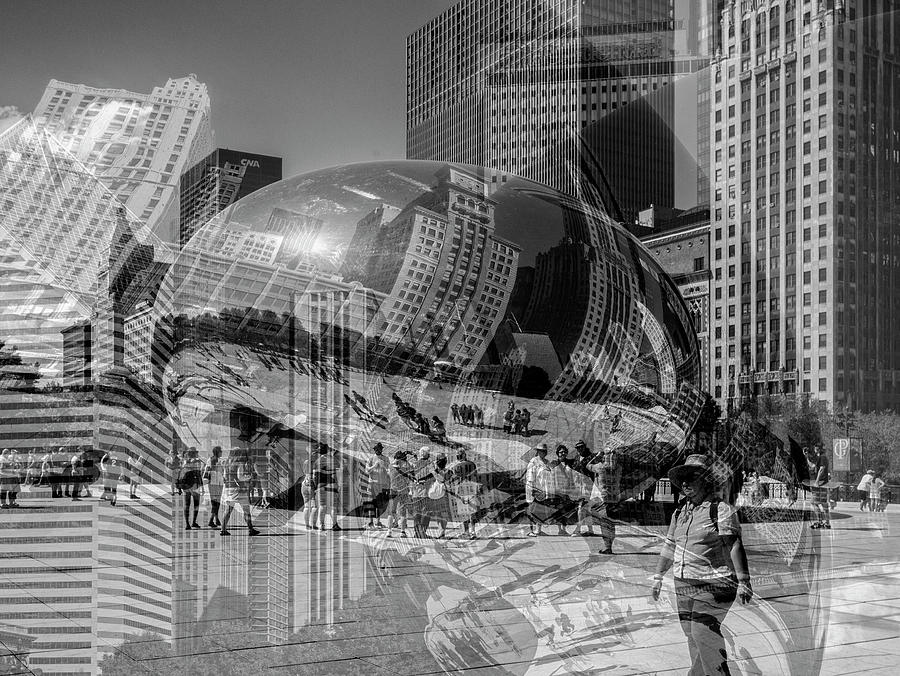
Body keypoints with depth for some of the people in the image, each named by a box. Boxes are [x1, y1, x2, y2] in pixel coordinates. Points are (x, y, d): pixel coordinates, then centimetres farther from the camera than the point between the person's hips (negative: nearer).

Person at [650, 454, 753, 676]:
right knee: (693, 637, 9)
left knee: (703, 633, -14)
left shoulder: (721, 510, -10)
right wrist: (658, 577, 21)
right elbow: (669, 547, 19)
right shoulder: (680, 512, 11)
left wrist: (743, 581, -23)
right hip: (684, 586, 7)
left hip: (713, 585, -7)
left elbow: (735, 546, -16)